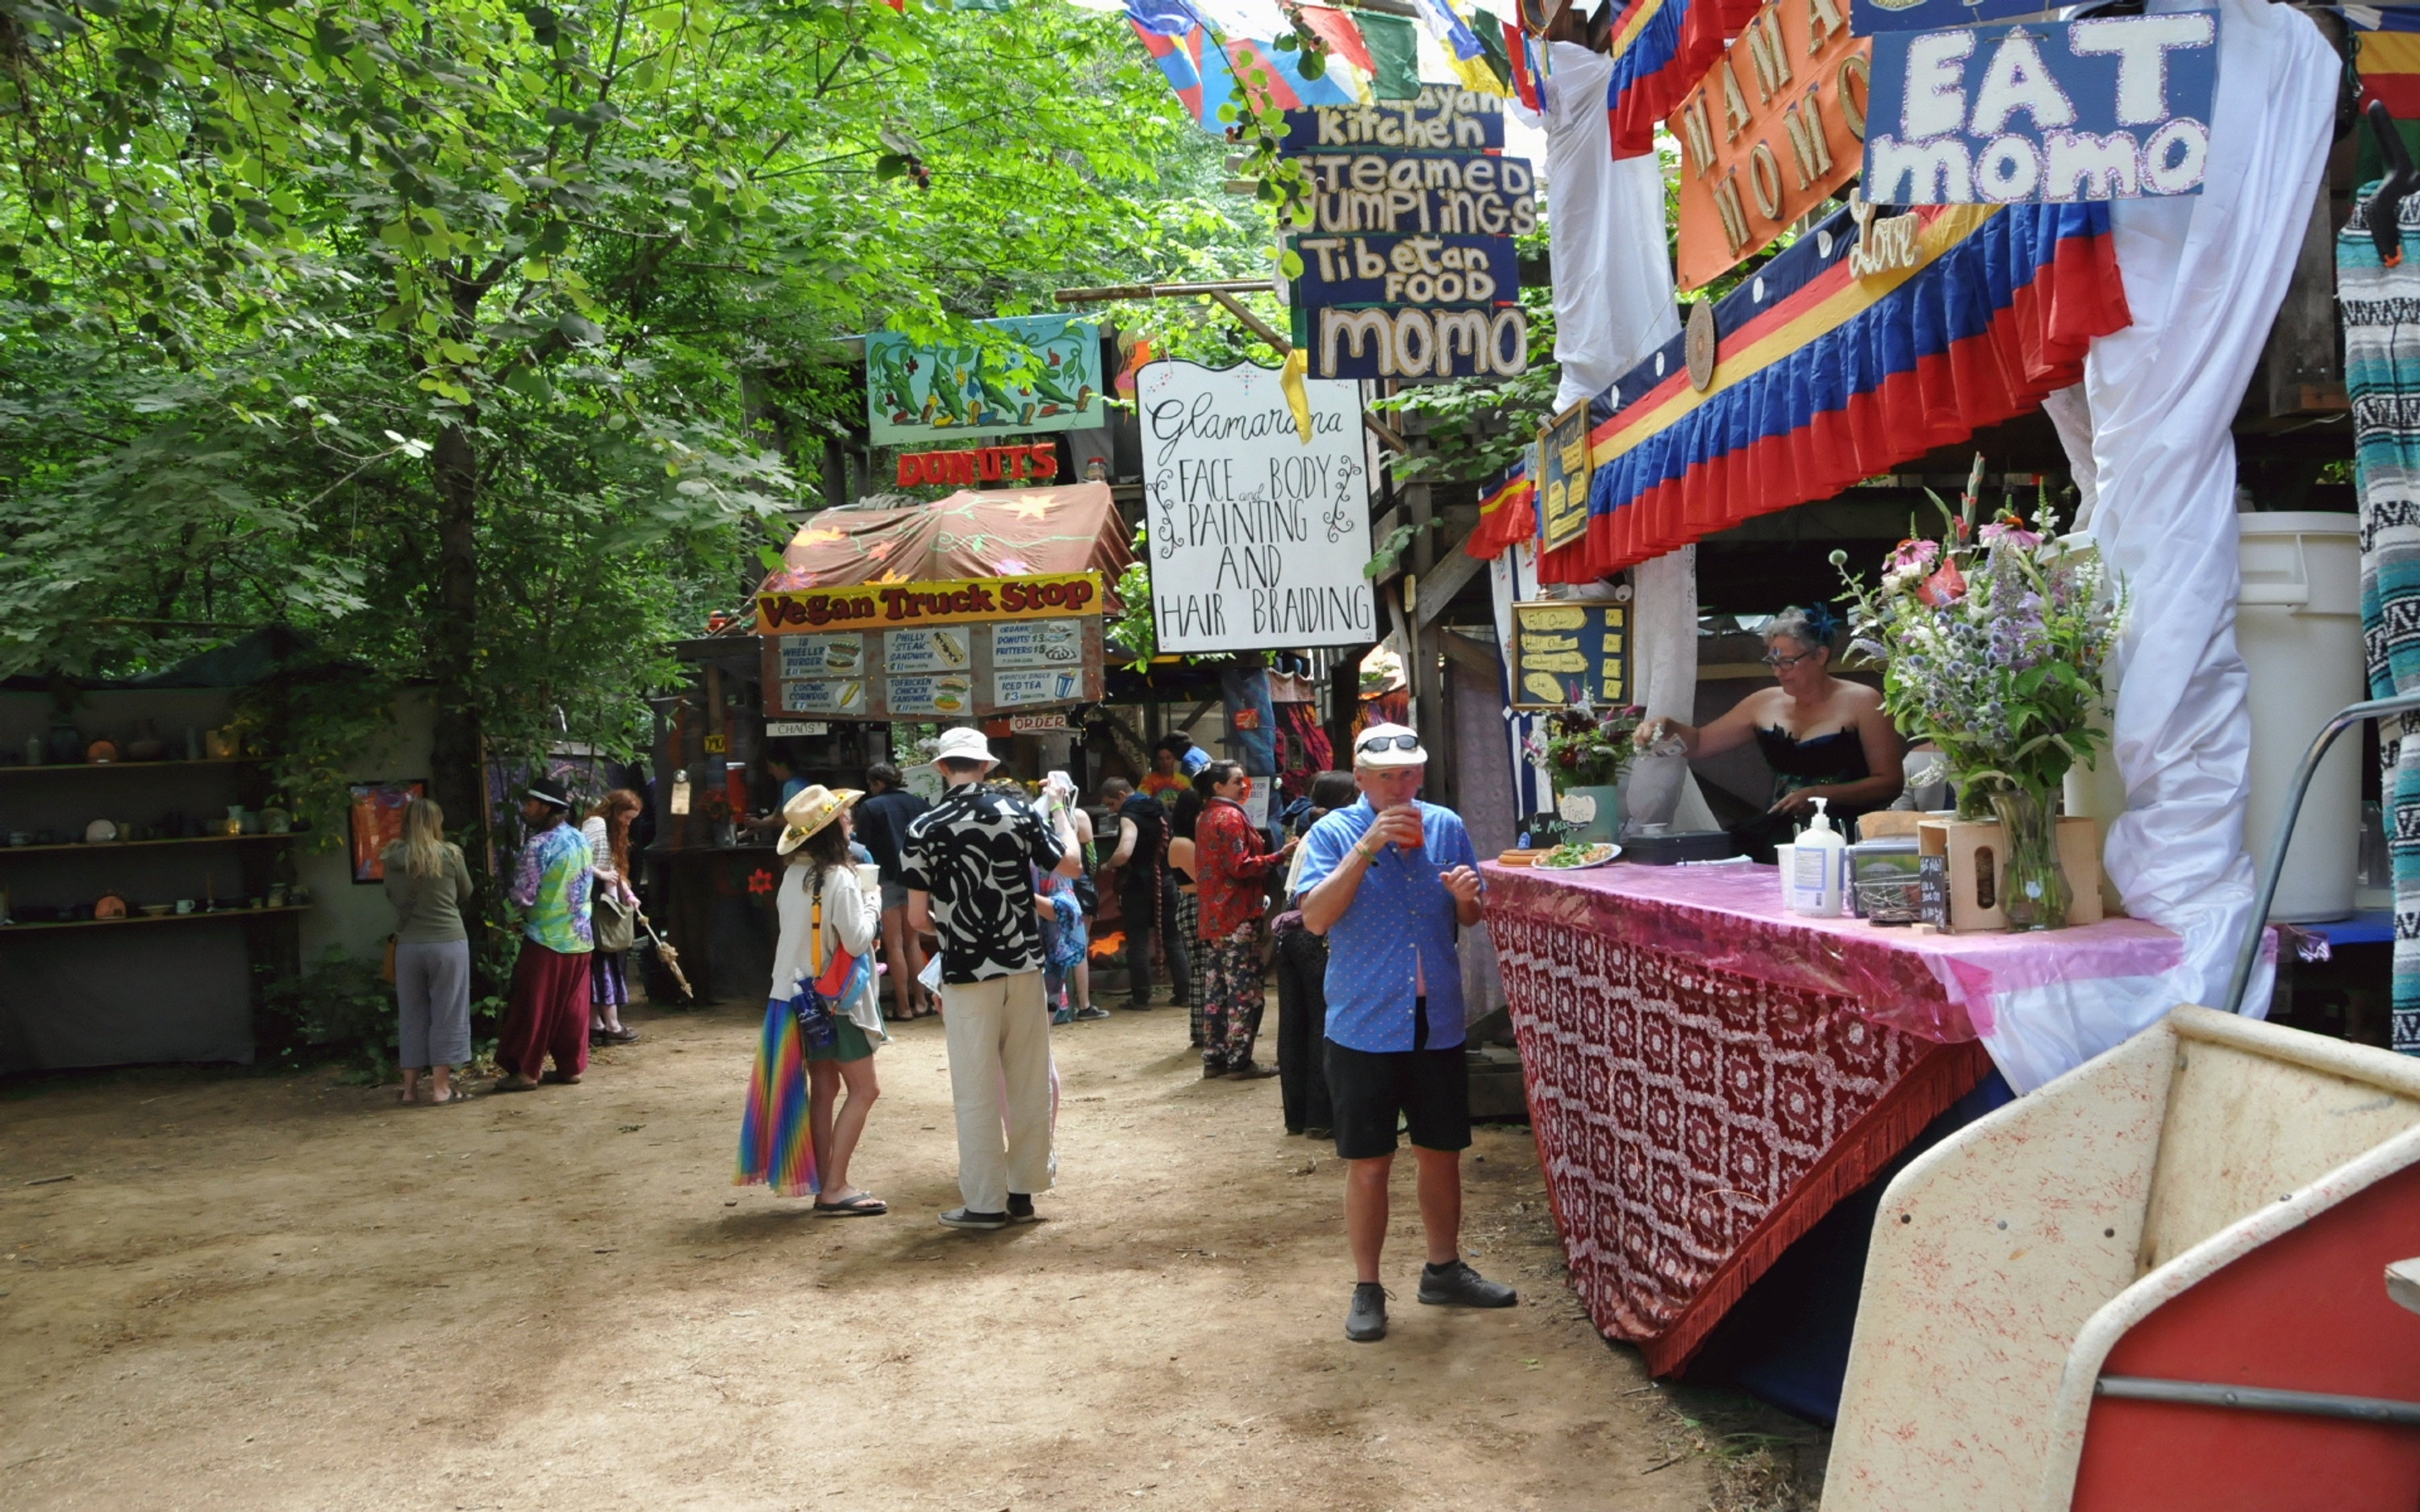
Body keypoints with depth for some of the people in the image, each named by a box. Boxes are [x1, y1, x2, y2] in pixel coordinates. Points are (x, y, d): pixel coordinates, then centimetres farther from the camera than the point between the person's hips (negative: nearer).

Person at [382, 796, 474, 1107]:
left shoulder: (393, 859, -1)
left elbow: (391, 896, 11)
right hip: (448, 941, -3)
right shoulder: (450, 854, -7)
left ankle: (410, 1086, 17)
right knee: (447, 1013, 5)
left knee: (411, 1014, 12)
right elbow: (466, 896, 6)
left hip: (408, 944, 3)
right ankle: (441, 1086, 5)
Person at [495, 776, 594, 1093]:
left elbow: (522, 897, -17)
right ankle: (571, 1066, 15)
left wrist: (507, 897, 5)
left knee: (533, 1006, 2)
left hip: (545, 938, -7)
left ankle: (525, 1069, 7)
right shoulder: (581, 840, 7)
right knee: (573, 1006, 11)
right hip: (579, 937, 7)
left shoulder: (539, 845, -16)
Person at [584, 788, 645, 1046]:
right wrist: (601, 875, -16)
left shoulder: (612, 830, 20)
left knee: (598, 966, 10)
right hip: (595, 905, -10)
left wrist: (628, 894, 5)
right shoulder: (596, 824, -11)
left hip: (606, 904, 10)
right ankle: (612, 1026, -3)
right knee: (606, 964, -6)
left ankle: (596, 1025, 13)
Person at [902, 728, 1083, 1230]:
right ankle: (1024, 1192, 19)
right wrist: (1059, 807, 21)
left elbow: (917, 918, -6)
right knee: (1030, 1084, 12)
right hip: (1023, 965, 2)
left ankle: (986, 1202, 9)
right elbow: (1070, 865, 8)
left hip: (967, 973, -2)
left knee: (976, 1092, 5)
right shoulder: (1017, 813, -3)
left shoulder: (923, 829, -7)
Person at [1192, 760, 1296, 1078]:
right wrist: (1279, 857, -16)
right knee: (1244, 991, -5)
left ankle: (1214, 1058, 16)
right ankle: (1240, 1061, -4)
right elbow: (1240, 866, -20)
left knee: (1215, 989, 11)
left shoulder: (1205, 817, 16)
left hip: (1212, 917, 9)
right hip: (1238, 916, -9)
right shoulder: (1231, 817, -13)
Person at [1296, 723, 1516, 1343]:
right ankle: (1366, 1288, 18)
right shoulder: (1333, 833, -7)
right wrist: (1368, 847, -26)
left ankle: (1444, 1269, 33)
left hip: (1437, 1023, 4)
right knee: (1369, 1164, 4)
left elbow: (1468, 918, 13)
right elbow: (1315, 918, -21)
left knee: (1442, 1151, 15)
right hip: (1363, 1028, -4)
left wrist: (1467, 895, -11)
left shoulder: (1446, 827, 4)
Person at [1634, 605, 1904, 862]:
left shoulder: (1861, 702, 0)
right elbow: (1700, 742, 23)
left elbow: (1890, 782, -2)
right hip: (1779, 833, 4)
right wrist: (1666, 728, 1)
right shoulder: (1765, 703, 13)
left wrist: (1819, 794, -13)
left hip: (1845, 835, -4)